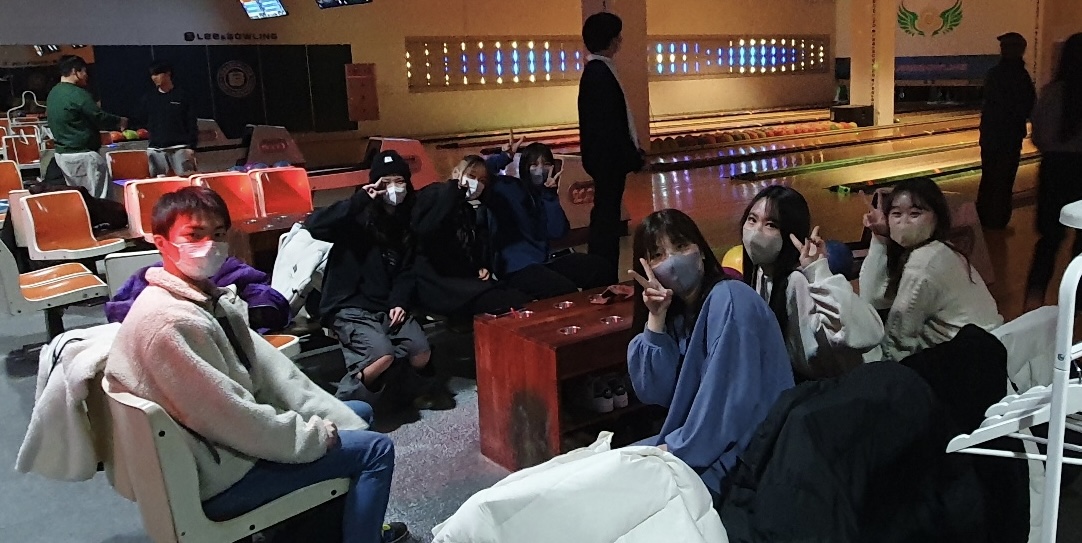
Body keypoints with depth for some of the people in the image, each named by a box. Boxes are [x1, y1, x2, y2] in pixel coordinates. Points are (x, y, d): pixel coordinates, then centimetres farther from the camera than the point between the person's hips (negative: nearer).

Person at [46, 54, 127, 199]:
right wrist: (120, 121, 5)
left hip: (62, 154, 9)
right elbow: (100, 118, -14)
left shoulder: (53, 93, 12)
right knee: (98, 199, -4)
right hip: (82, 155, -9)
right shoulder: (78, 94, -17)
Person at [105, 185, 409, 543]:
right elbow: (230, 417, -26)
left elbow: (270, 368, 2)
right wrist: (316, 435, -15)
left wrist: (344, 423, -3)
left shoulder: (212, 299, 3)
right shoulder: (170, 321, -26)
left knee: (359, 413, 20)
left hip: (234, 434, 9)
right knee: (376, 450, -8)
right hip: (217, 479, -9)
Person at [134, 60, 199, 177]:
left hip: (180, 148, -3)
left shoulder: (181, 96, 4)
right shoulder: (149, 98, 13)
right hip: (156, 149, 3)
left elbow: (192, 124, 0)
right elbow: (139, 119, 17)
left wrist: (191, 146, -6)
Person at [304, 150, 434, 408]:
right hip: (351, 306, -5)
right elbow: (314, 226, -23)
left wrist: (400, 302, -9)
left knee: (421, 355, -16)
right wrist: (359, 200, -24)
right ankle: (343, 403, -6)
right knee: (383, 355, -28)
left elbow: (408, 270, 9)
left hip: (388, 306, 5)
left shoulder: (408, 221, 11)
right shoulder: (359, 216, -5)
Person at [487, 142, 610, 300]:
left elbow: (557, 233, -1)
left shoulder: (545, 194, 15)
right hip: (516, 267, -7)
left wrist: (551, 194, -7)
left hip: (544, 261, 7)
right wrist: (505, 157, -16)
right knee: (566, 291, -29)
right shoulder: (506, 187, 0)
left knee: (599, 266, -6)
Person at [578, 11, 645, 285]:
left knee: (605, 215, 15)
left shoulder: (597, 70, 13)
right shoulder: (600, 73, -18)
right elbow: (609, 123, -21)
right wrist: (632, 157, -16)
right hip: (609, 157, -10)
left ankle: (601, 277, 24)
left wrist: (632, 150, 16)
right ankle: (605, 280, 4)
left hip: (605, 156, 10)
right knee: (607, 217, -4)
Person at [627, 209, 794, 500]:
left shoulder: (729, 300, -18)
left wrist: (675, 450, -15)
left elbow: (732, 396, -25)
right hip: (700, 441, 8)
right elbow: (655, 394, -3)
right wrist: (656, 319, -12)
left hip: (748, 450, -8)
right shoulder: (676, 313, 7)